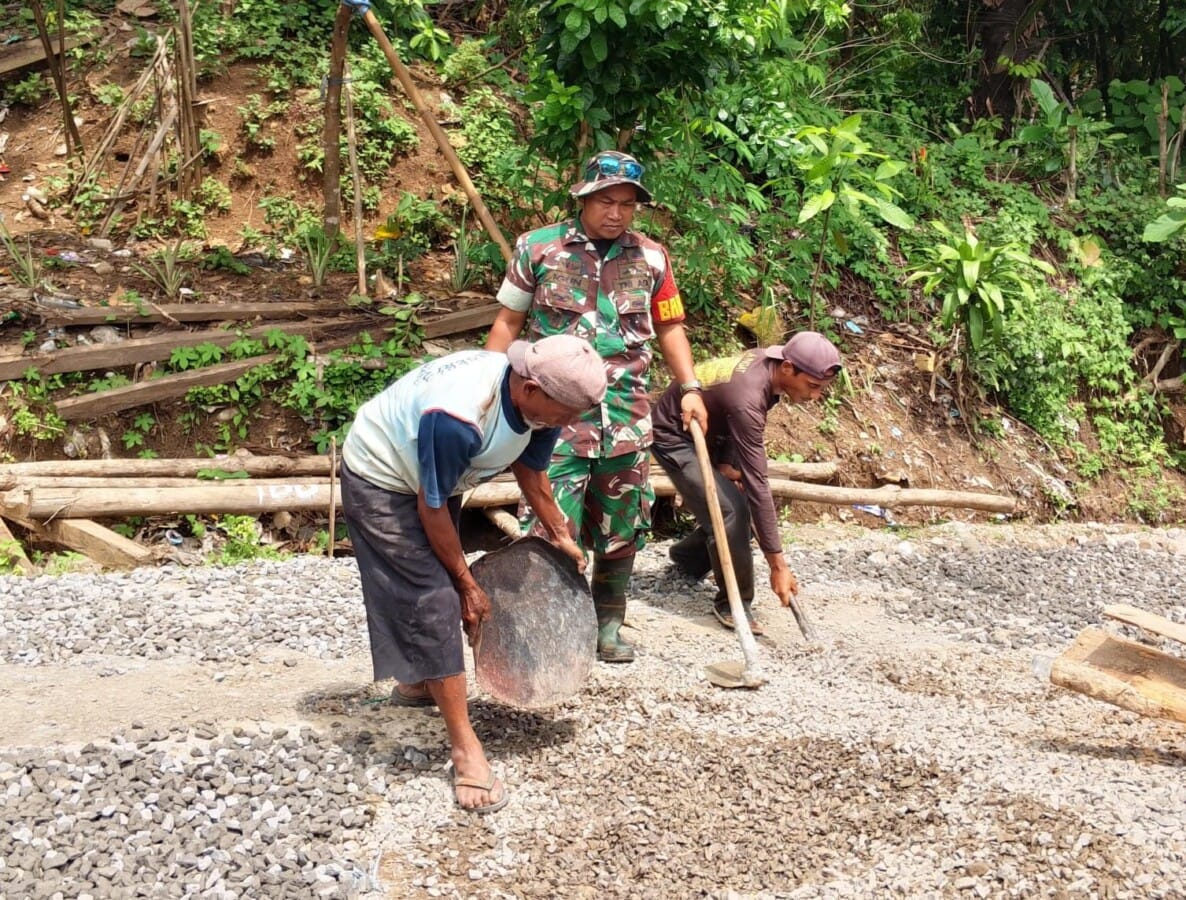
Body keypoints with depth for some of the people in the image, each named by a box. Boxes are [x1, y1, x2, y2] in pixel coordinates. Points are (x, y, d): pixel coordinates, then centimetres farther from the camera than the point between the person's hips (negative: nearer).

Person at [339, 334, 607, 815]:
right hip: (380, 481, -8)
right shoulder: (455, 417, -42)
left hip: (431, 474, 8)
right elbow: (432, 508, -28)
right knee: (434, 602, -14)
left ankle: (418, 682, 48)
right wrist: (468, 585, -17)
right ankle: (465, 748, -8)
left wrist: (559, 534, 11)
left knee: (442, 575, 22)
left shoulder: (536, 397, -18)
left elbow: (530, 468, 3)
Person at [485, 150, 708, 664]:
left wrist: (690, 389, 6)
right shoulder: (538, 248, 1)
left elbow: (669, 328, 16)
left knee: (622, 528, 10)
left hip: (626, 411, 4)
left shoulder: (651, 258, 8)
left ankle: (608, 628, 25)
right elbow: (508, 322, 6)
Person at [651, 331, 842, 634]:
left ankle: (688, 557, 31)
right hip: (674, 436, -9)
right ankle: (733, 604, -4)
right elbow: (757, 483, -39)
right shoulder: (747, 400, -39)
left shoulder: (773, 358, -15)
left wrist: (726, 461, -12)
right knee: (731, 511, -22)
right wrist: (778, 565, -37)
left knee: (744, 505, 7)